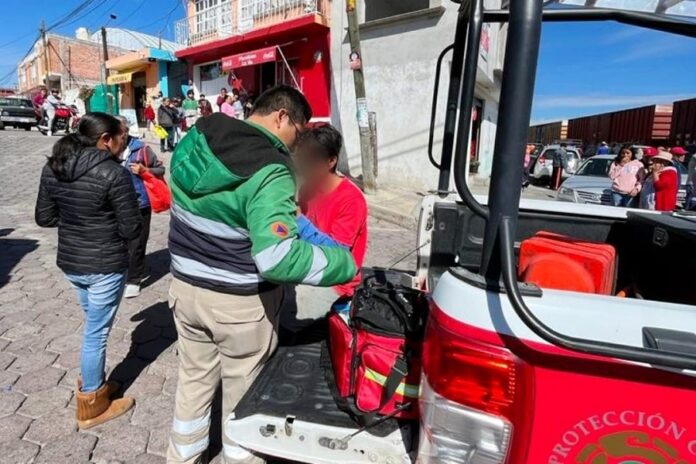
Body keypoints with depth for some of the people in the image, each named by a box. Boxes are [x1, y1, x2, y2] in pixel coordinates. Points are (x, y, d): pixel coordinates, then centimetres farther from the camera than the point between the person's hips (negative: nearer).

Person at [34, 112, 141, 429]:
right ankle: (91, 406, 25)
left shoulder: (52, 168, 1)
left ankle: (92, 383, 41)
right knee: (96, 333, 8)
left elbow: (44, 218, 8)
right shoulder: (114, 174, -20)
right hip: (105, 266, -7)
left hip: (69, 262, 7)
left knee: (94, 326, 25)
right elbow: (132, 230, -17)